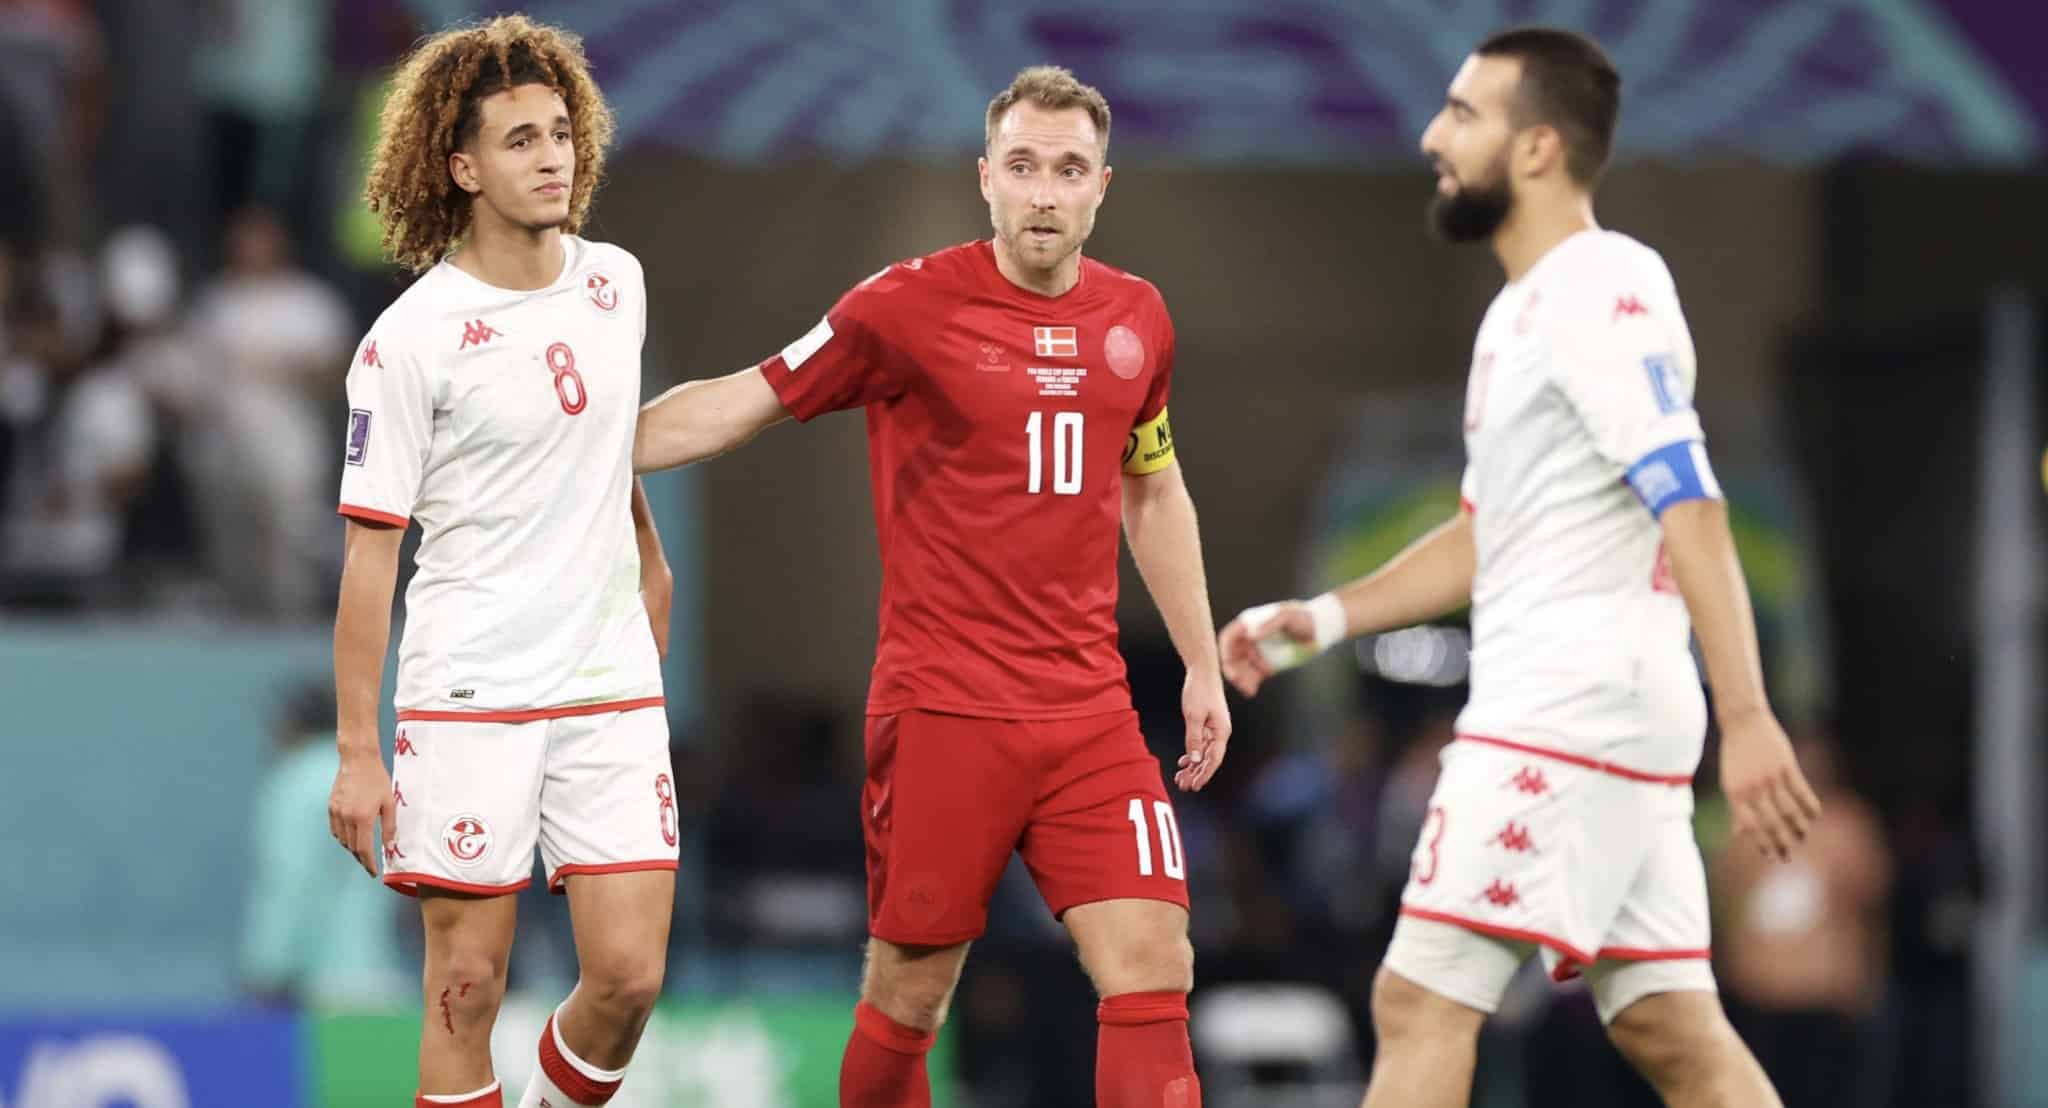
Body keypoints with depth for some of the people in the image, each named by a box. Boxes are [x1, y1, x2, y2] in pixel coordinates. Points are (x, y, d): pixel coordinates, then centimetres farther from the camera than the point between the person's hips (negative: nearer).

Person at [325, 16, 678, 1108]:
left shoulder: (616, 282, 6)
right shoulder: (408, 341, -10)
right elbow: (368, 554, -8)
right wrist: (357, 752, -10)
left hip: (611, 685, 4)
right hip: (468, 697, -4)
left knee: (627, 976, -5)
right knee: (466, 990, -3)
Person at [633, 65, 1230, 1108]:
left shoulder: (1135, 319, 7)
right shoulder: (909, 305, -7)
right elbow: (743, 402, -1)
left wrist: (1201, 666, 20)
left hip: (1091, 710, 3)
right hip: (941, 712, -3)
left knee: (1153, 970, -8)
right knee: (907, 998, 3)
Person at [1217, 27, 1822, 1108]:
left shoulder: (1601, 291, -12)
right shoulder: (1524, 310, 19)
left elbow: (1690, 510, -21)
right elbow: (1487, 535, 27)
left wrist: (1747, 719, -28)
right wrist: (1323, 619, 17)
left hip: (1571, 718, -10)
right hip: (1546, 717, 10)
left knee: (1419, 1006, -9)